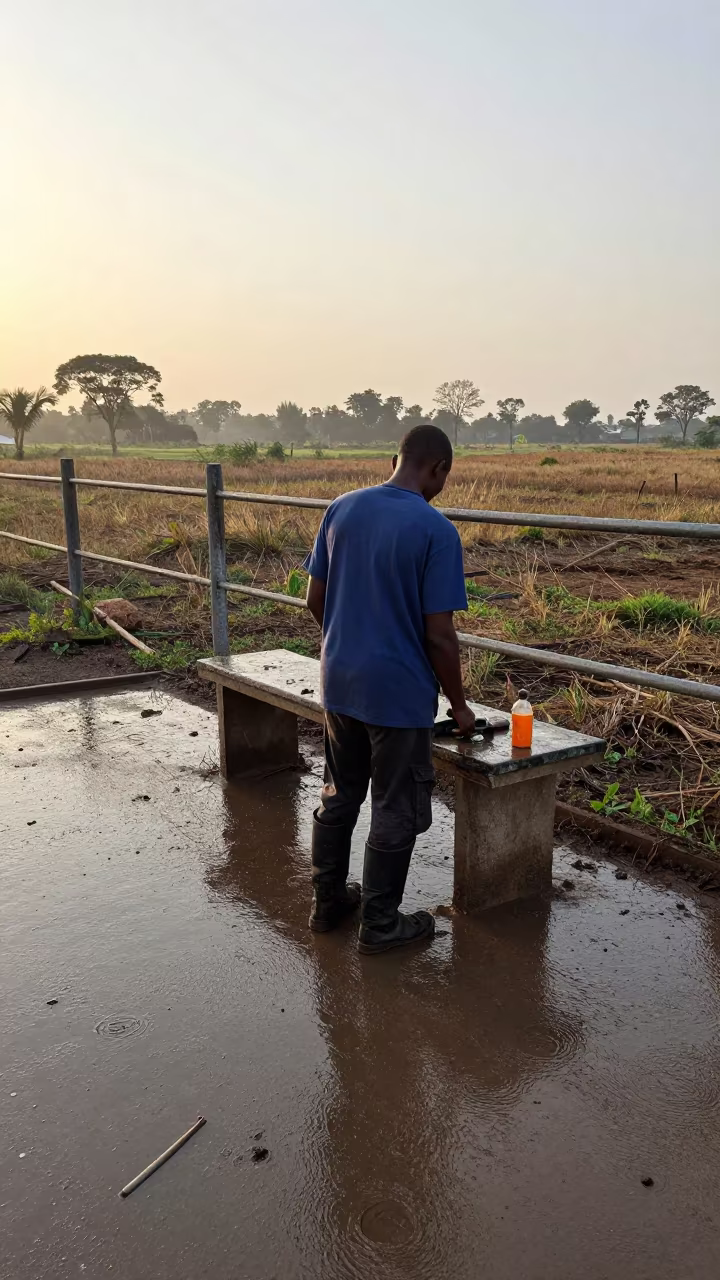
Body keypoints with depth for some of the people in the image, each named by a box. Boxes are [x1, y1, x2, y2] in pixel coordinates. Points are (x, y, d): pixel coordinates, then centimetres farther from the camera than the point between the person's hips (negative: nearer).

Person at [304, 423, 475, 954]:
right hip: (400, 692, -6)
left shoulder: (341, 509, 2)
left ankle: (328, 901, 34)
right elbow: (438, 634, -16)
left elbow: (315, 600, 6)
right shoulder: (436, 530, -16)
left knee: (340, 795, 20)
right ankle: (380, 924, 22)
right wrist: (459, 705, -3)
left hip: (339, 684, 6)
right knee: (396, 811, 9)